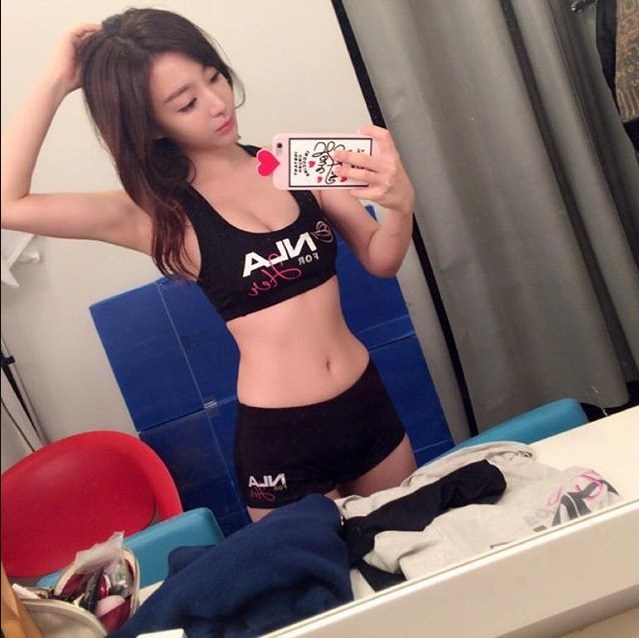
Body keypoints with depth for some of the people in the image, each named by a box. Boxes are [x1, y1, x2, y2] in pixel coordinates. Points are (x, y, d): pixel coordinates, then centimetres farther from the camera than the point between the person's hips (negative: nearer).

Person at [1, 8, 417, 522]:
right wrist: (57, 83, -17)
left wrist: (401, 202, -17)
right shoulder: (159, 212, -9)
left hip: (368, 402, 4)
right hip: (278, 434, -3)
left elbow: (380, 260, 3)